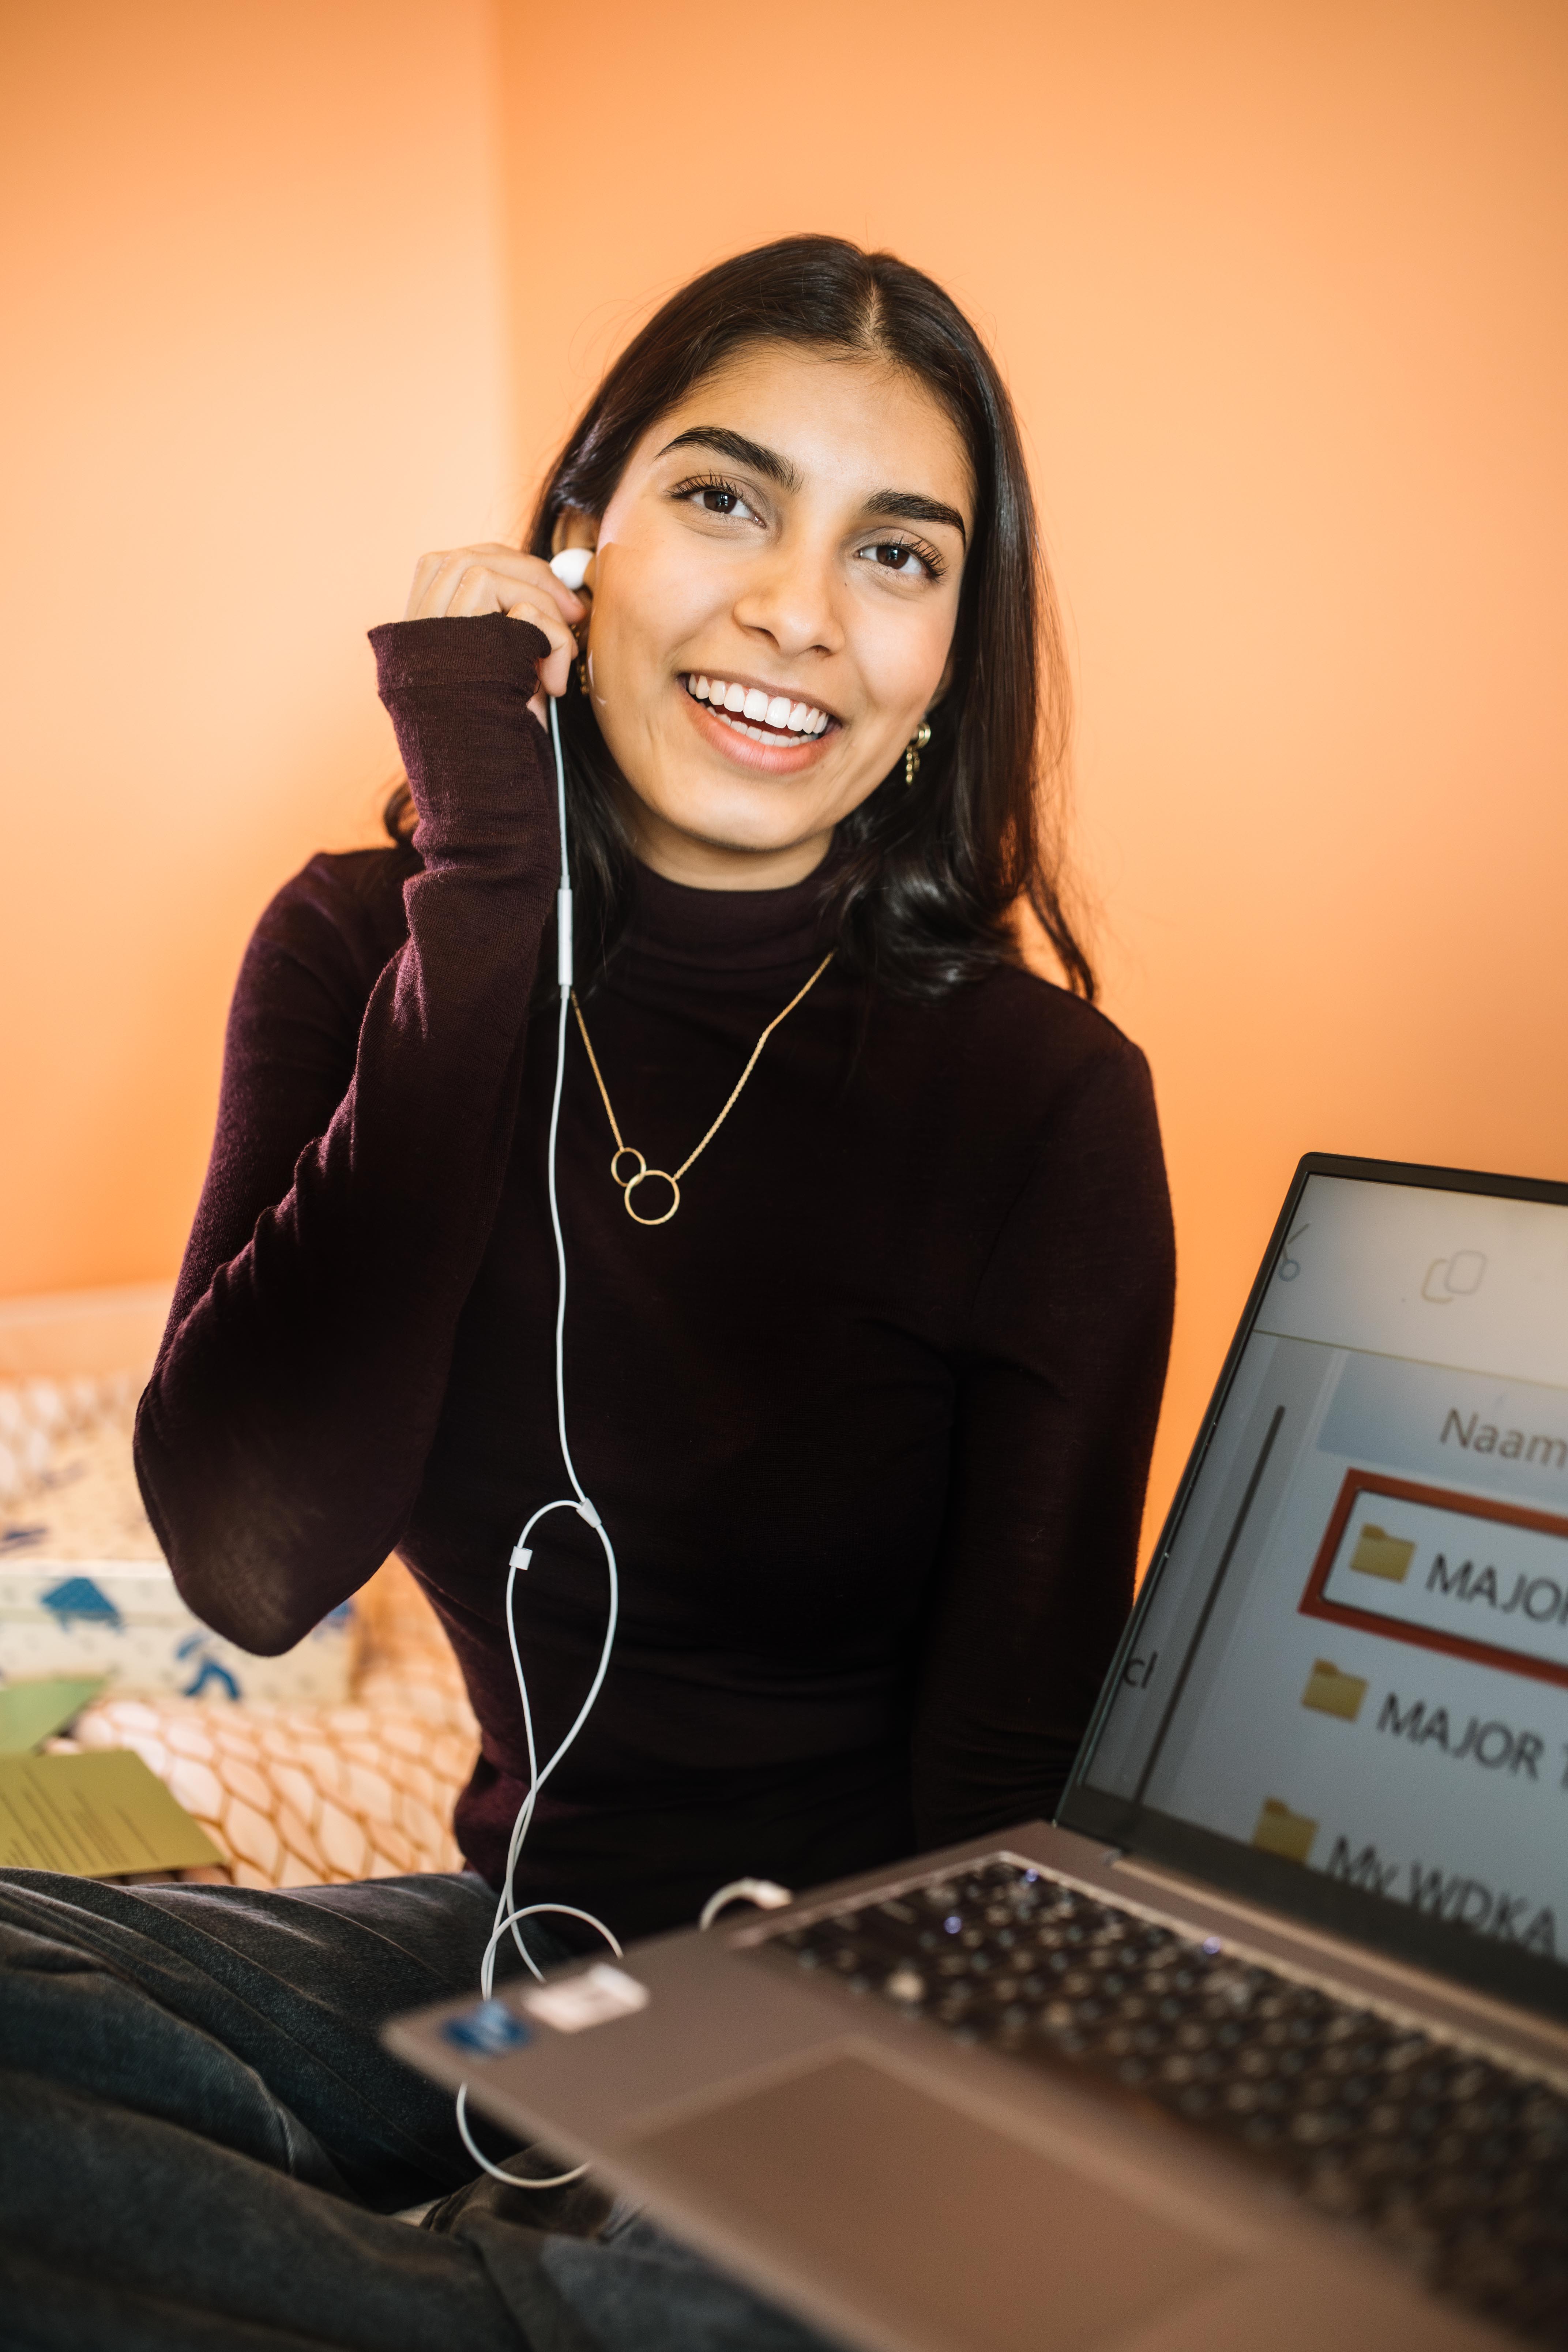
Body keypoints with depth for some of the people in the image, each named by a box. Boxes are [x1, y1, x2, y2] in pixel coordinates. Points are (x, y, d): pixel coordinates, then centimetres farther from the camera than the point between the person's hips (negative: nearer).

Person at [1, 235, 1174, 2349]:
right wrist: (485, 904, -21)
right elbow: (252, 1562, -20)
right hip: (516, 1935, 2)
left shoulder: (1041, 1095, -12)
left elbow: (1014, 1777, -10)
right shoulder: (366, 954, -5)